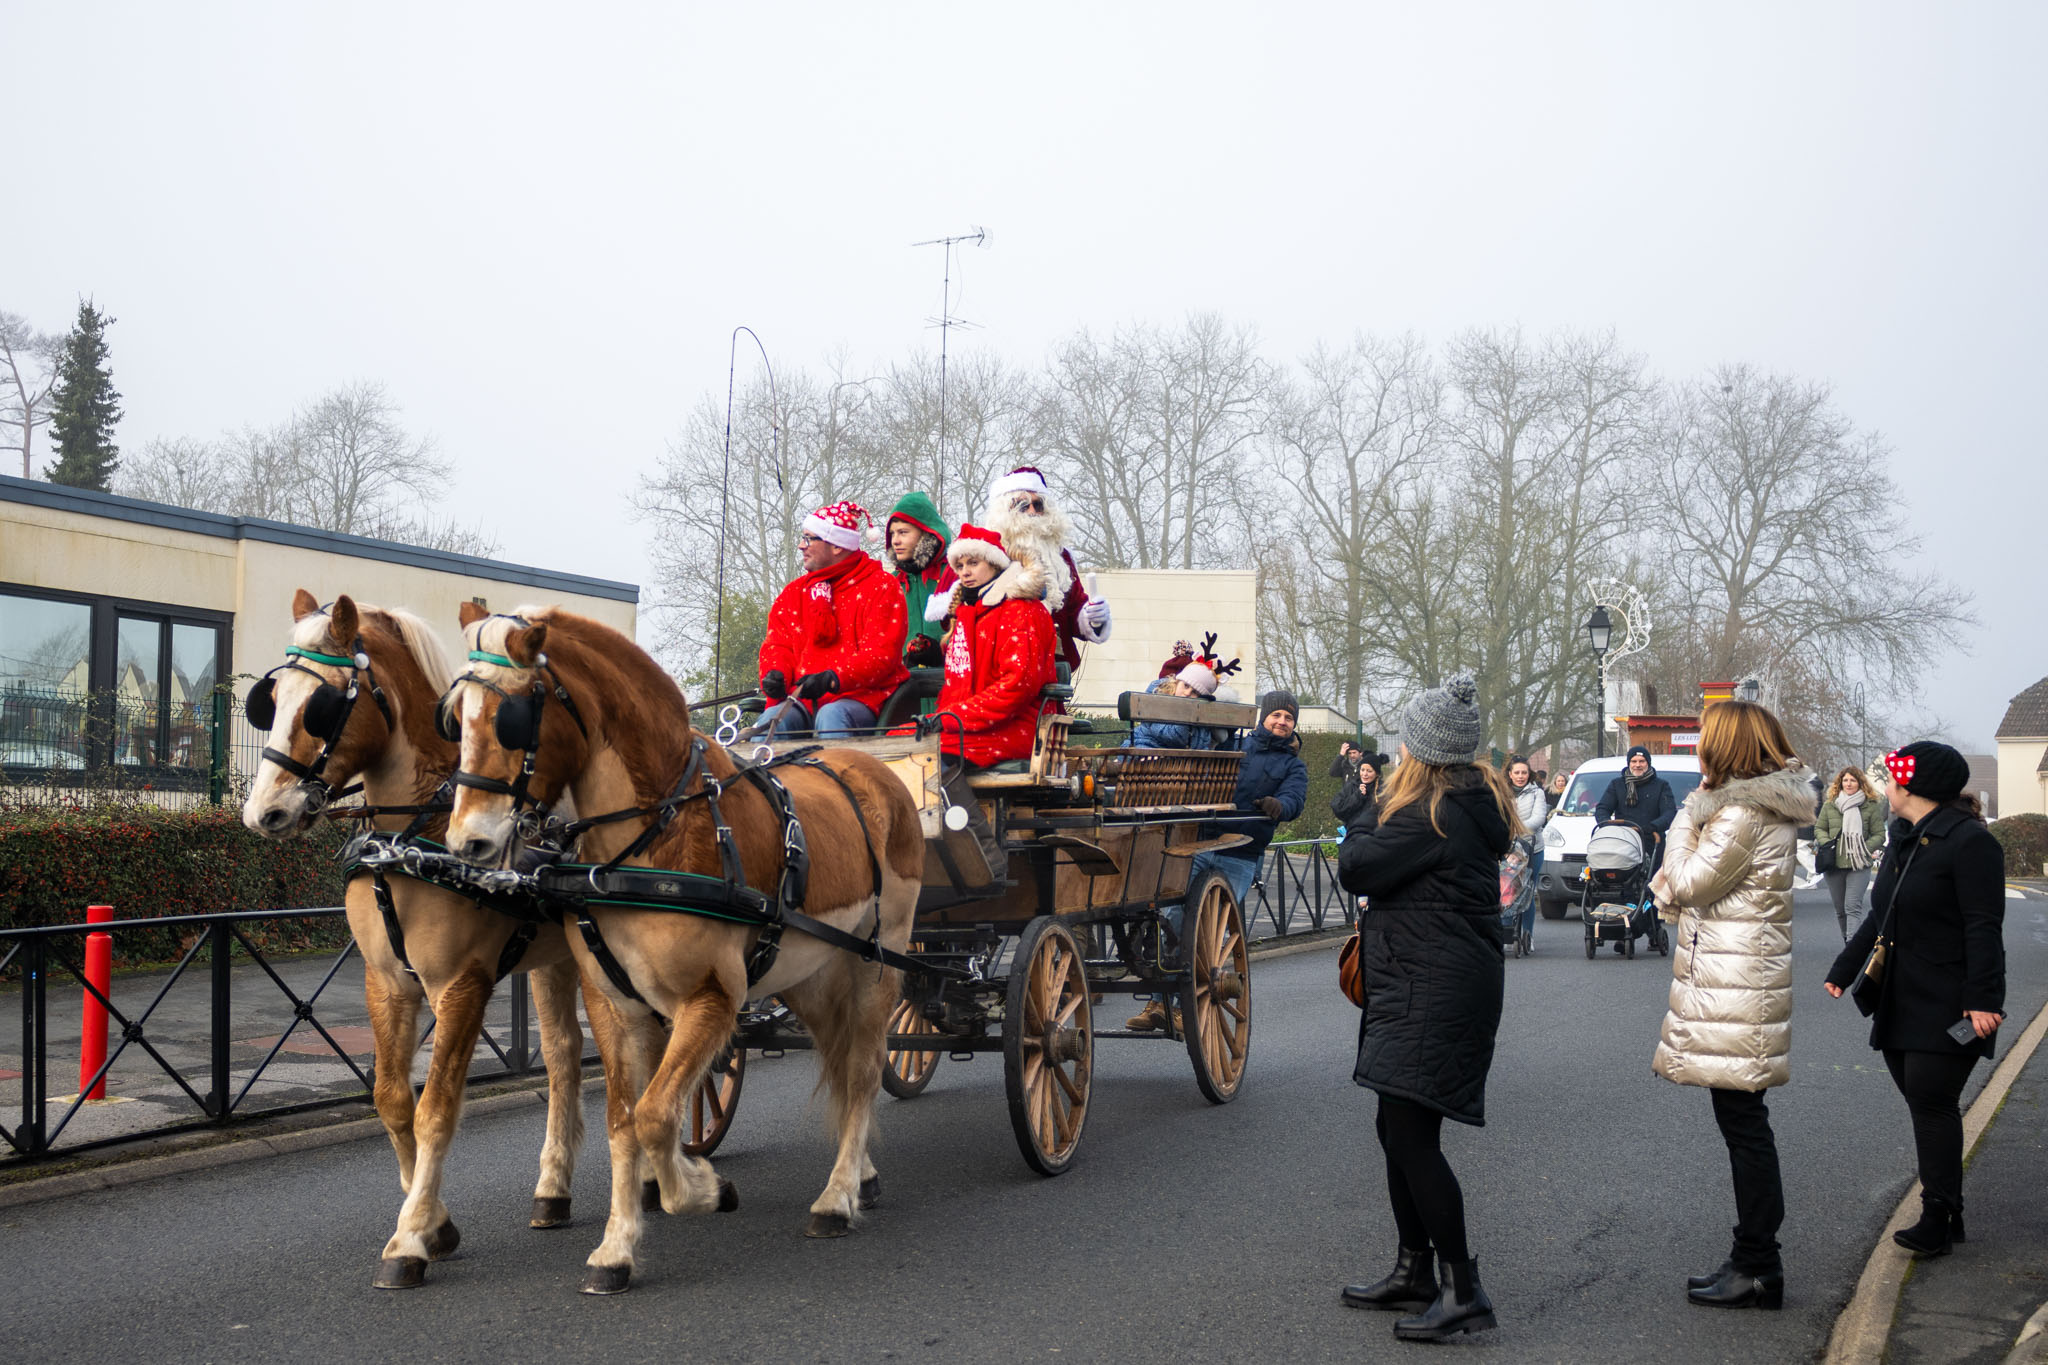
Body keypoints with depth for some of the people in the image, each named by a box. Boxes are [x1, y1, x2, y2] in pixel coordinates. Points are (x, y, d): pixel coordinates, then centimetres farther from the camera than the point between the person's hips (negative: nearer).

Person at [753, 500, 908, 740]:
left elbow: (881, 653, -8)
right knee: (771, 720, -27)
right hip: (802, 699, 4)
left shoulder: (880, 587, 3)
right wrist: (774, 675, -9)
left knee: (831, 716, -37)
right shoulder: (794, 593, 21)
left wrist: (832, 679, -22)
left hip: (861, 696, -4)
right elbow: (778, 645, 16)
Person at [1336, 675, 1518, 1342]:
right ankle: (1414, 1271, 27)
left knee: (1411, 1137, -10)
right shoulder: (1474, 804, 14)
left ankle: (1464, 1292, -7)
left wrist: (1366, 816, 0)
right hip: (1426, 991, 11)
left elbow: (1355, 868, -15)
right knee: (1396, 1129, 17)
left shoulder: (1432, 814, -18)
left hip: (1435, 994, -11)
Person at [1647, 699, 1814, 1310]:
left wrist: (1686, 819, -2)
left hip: (1733, 987, -10)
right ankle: (1754, 1260, 20)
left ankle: (1757, 1268, 0)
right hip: (1735, 980, 10)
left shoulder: (1743, 813, -17)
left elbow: (1690, 882, -12)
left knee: (1743, 1125, -5)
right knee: (1744, 1125, 13)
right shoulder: (1772, 807, 16)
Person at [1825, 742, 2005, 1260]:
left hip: (1947, 1007, -9)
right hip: (1900, 1002, 9)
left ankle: (1937, 1219, -4)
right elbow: (1879, 917, 24)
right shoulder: (1904, 840, 15)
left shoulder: (1968, 842, -13)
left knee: (1931, 1101, -10)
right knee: (1923, 1103, 8)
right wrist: (1842, 972, 27)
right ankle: (1945, 1213, 13)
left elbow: (1984, 928, -18)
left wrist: (1982, 999, -23)